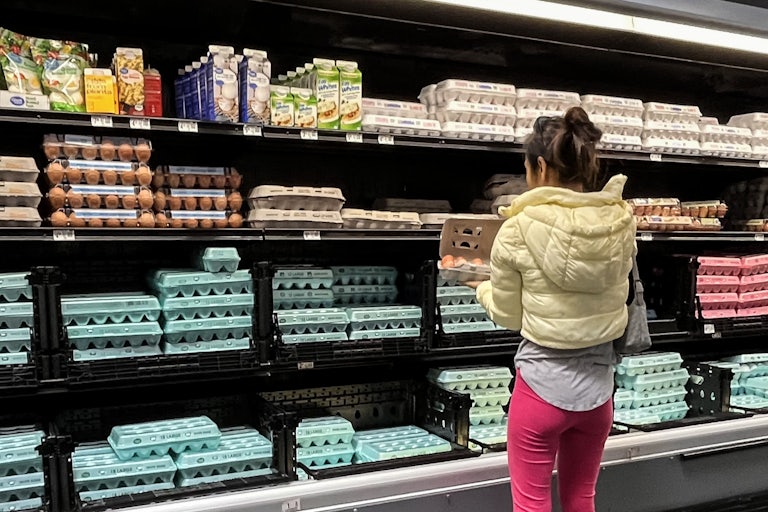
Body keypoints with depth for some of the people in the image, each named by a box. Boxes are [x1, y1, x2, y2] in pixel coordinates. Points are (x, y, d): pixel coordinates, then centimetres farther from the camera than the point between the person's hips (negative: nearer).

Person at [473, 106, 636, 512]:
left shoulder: (519, 229, -16)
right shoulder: (621, 224, -5)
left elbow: (507, 316, -4)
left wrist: (484, 288, 15)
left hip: (542, 384, -4)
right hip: (598, 384, 5)